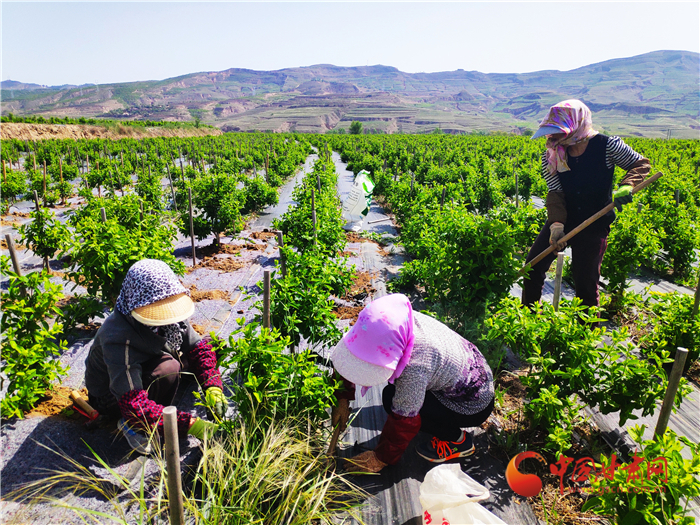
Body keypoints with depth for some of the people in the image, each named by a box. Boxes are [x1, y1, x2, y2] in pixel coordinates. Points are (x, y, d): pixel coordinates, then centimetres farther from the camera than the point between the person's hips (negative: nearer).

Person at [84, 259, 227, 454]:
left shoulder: (168, 315, -17)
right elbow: (134, 406, -40)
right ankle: (134, 426, -9)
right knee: (168, 368, -35)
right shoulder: (119, 340, -37)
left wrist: (212, 388, -25)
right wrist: (189, 424, -44)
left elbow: (198, 348, -9)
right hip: (111, 399, -8)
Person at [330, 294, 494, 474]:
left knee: (392, 399, -19)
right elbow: (351, 358, -5)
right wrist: (343, 398, -6)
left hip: (474, 405, -8)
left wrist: (382, 457, -11)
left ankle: (458, 440, -1)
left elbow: (404, 420, -26)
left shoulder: (414, 368, -40)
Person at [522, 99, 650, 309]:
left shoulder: (606, 146, -14)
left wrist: (626, 186, -24)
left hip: (594, 224, -3)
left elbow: (641, 164, -2)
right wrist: (556, 223, -23)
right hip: (561, 221, 3)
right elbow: (555, 192, -9)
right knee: (533, 267, 0)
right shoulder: (552, 155, -6)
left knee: (586, 281, 0)